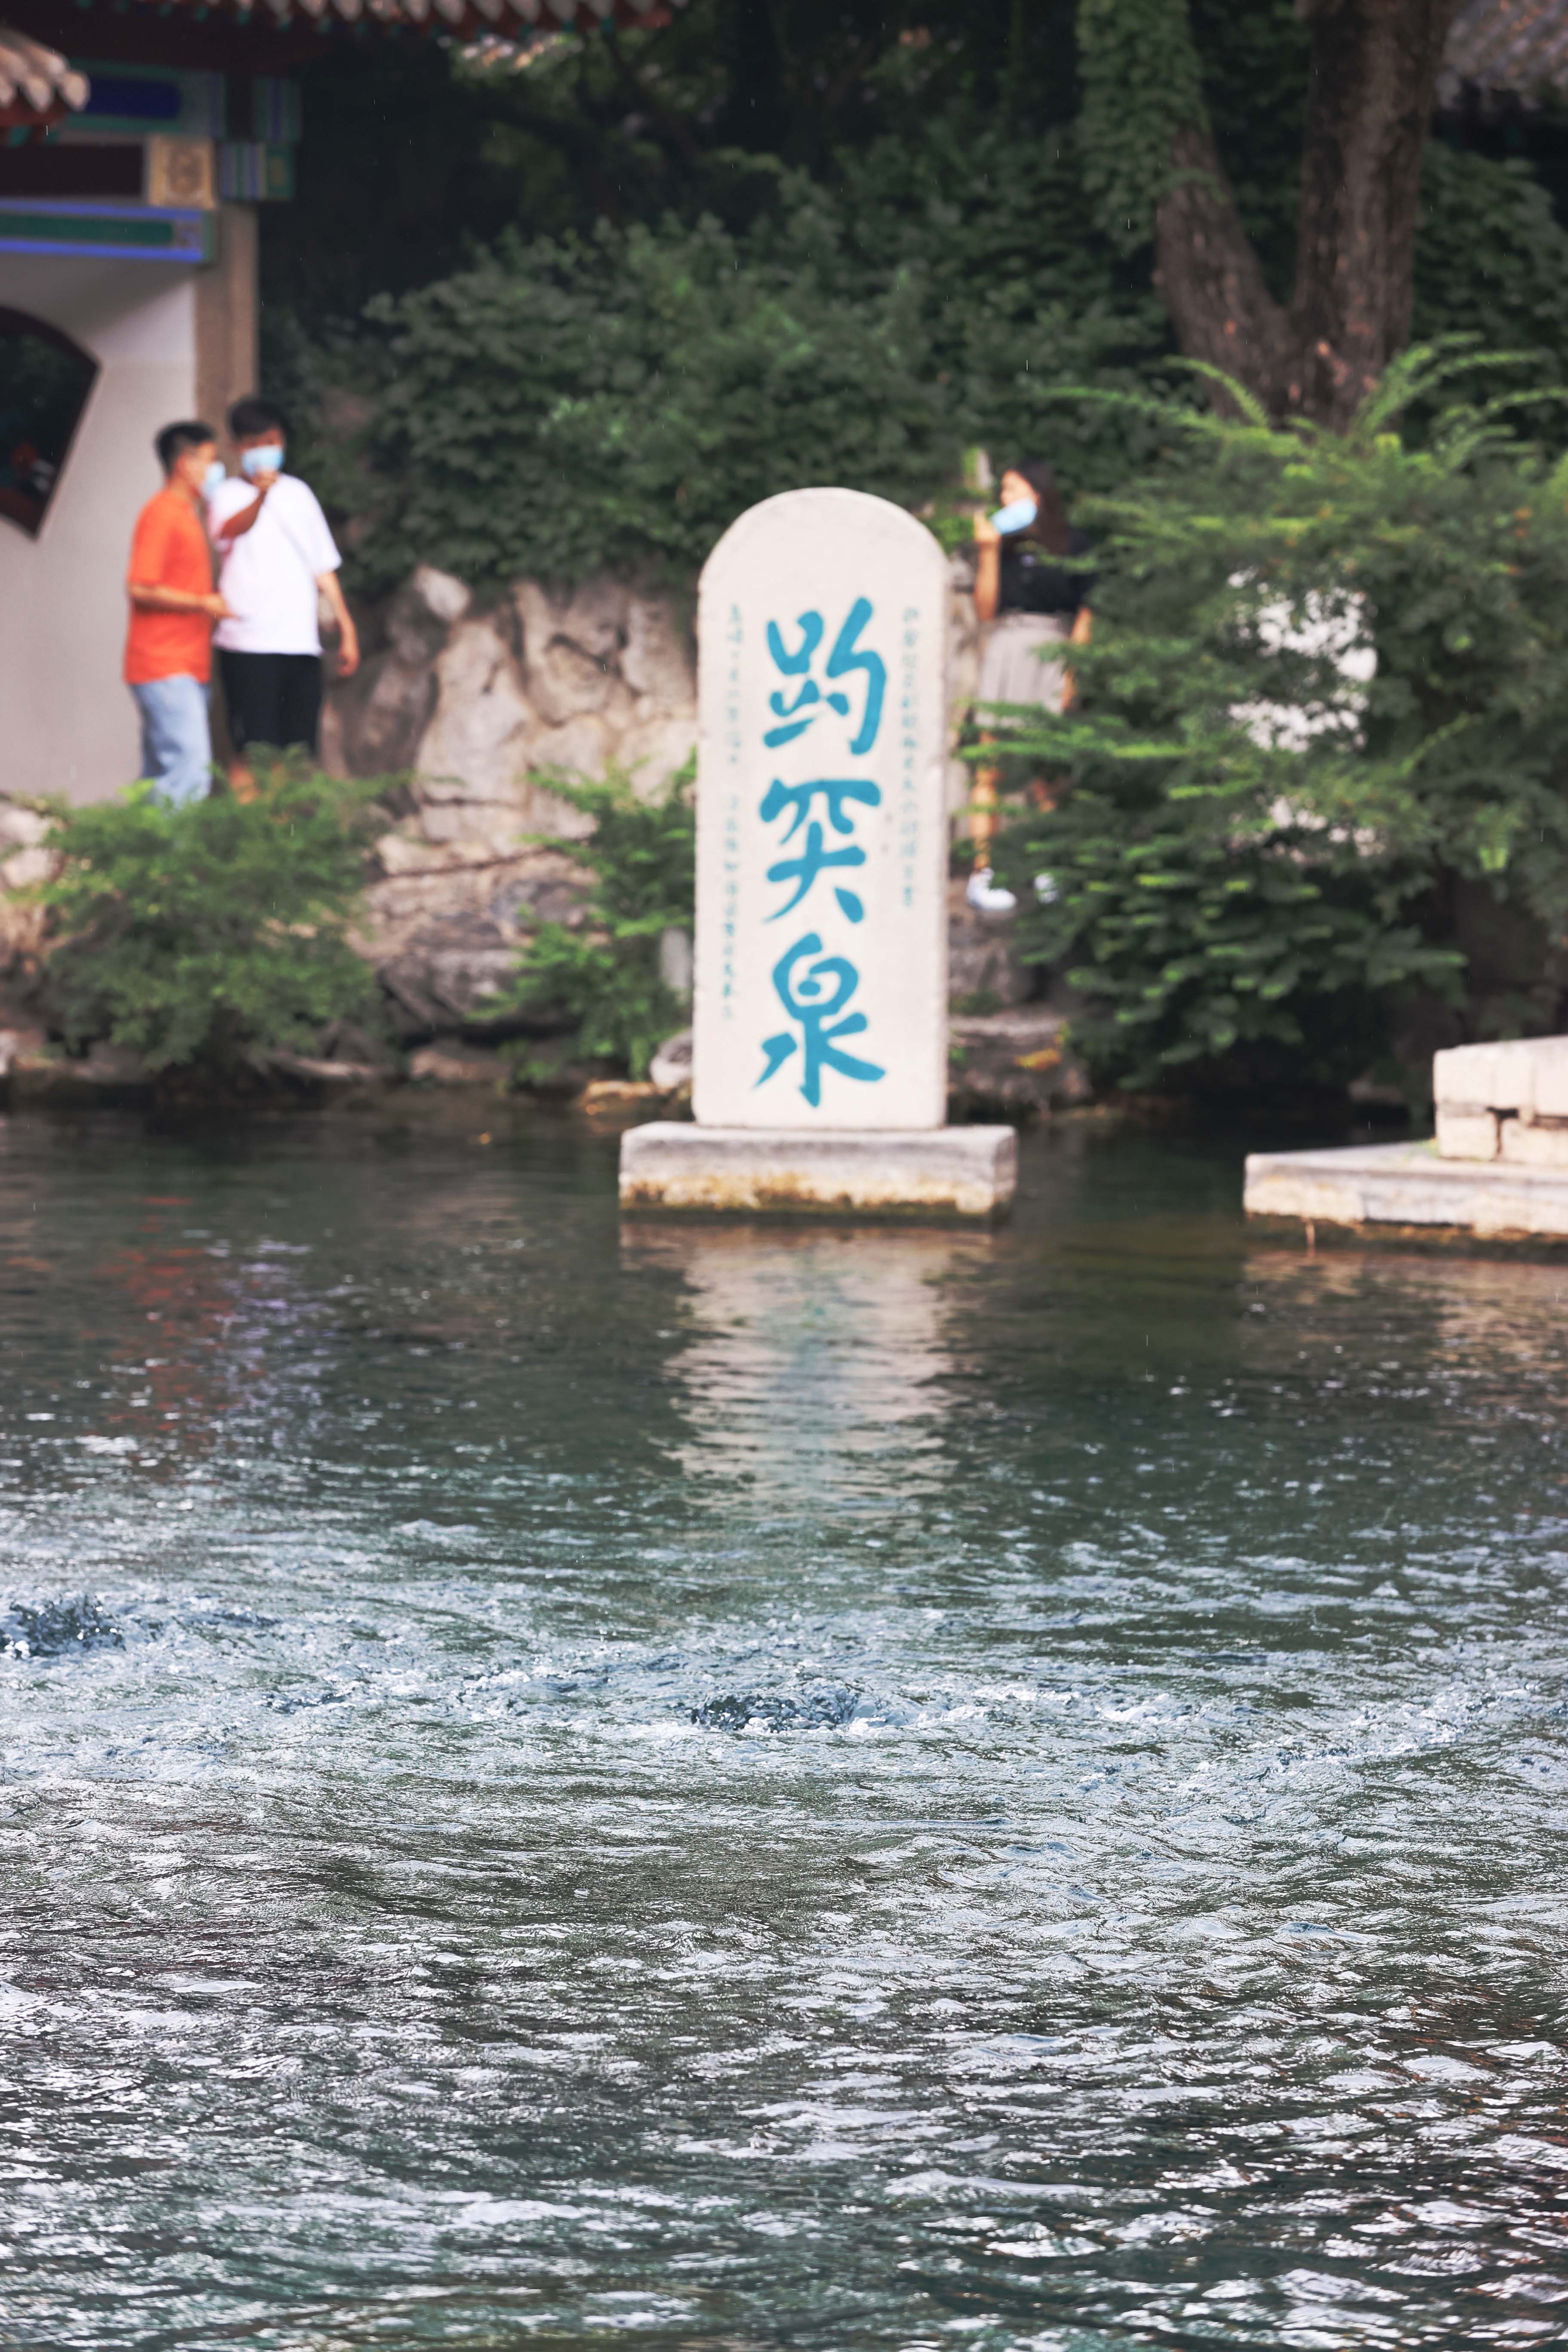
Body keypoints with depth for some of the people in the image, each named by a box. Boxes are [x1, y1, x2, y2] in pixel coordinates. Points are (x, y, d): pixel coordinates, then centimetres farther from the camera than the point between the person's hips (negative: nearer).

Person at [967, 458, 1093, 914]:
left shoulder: (1073, 546, 7)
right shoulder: (1003, 543, 9)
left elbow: (1083, 615, 7)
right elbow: (986, 608, 3)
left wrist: (1072, 673, -1)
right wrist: (988, 552, -5)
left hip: (1053, 655, 0)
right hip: (1006, 650, 0)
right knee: (991, 768, -6)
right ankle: (981, 873, -7)